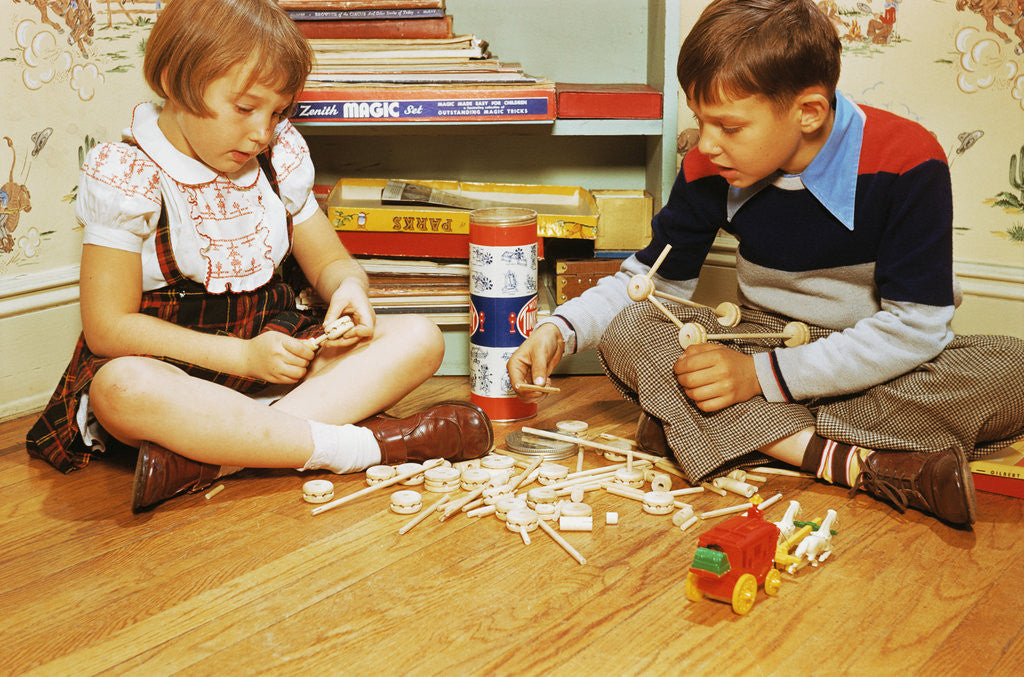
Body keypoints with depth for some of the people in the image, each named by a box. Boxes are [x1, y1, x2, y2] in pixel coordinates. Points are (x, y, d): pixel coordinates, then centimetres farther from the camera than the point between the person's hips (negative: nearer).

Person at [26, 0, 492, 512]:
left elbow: (330, 261, 14)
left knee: (419, 338, -15)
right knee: (119, 389, -40)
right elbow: (108, 327, -15)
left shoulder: (279, 158, 4)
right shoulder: (127, 177, -11)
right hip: (172, 363, -5)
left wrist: (348, 288, -13)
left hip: (273, 348, 5)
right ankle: (367, 444, -39)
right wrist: (242, 355, -23)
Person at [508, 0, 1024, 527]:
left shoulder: (906, 162, -21)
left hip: (884, 361, -2)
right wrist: (561, 329, -15)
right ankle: (845, 461, -33)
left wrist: (763, 374, -27)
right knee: (625, 331, -24)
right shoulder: (710, 171, -9)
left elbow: (914, 327, -22)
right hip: (765, 342, 3)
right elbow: (651, 280, 4)